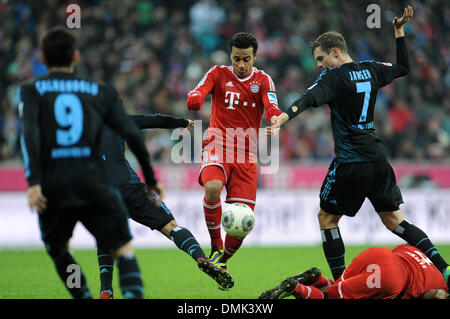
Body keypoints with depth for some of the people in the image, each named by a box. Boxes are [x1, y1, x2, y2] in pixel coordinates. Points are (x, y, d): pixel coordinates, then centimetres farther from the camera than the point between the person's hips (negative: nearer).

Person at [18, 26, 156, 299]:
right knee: (123, 248, 1)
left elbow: (30, 132, -9)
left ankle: (83, 295, 12)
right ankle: (134, 292, -24)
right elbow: (132, 134, 5)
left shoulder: (31, 90, 9)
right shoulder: (101, 91, 13)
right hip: (93, 185, 0)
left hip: (53, 187, 0)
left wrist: (34, 181, -17)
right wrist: (150, 179, 14)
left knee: (58, 250, 23)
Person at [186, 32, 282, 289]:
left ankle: (222, 261, 19)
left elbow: (272, 109, -8)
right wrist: (195, 99, -34)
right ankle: (216, 246, -16)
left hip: (246, 155, 1)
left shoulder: (263, 80, 7)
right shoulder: (219, 74, 7)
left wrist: (276, 118, -33)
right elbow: (197, 94, -8)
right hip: (218, 147, -1)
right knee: (213, 187, -34)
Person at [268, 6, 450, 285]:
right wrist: (400, 32, 35)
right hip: (378, 159, 7)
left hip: (350, 163, -7)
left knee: (327, 217, 8)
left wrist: (282, 119, -43)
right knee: (393, 219, 12)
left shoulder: (334, 77, -9)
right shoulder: (371, 70, 10)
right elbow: (403, 68, 29)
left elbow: (310, 99, -28)